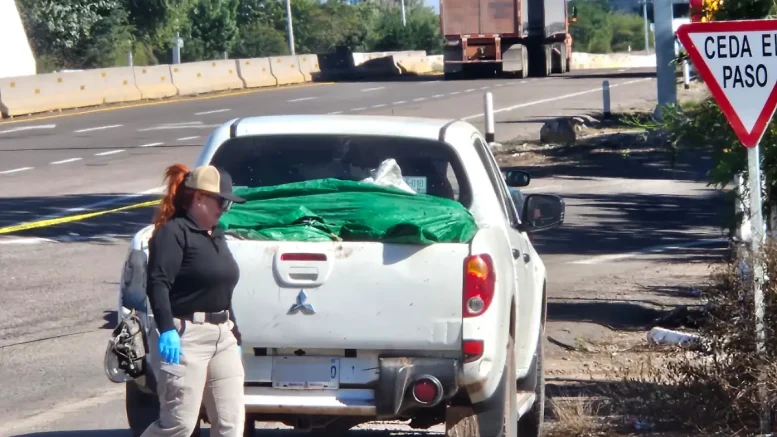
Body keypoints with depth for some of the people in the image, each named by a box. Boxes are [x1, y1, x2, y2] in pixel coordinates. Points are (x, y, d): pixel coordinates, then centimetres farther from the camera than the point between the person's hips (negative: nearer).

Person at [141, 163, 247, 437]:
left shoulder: (216, 237, 20)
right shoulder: (173, 232, -9)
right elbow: (158, 284, -20)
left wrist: (235, 337, 29)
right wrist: (166, 330, -32)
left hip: (222, 337, 9)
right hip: (184, 337, -9)